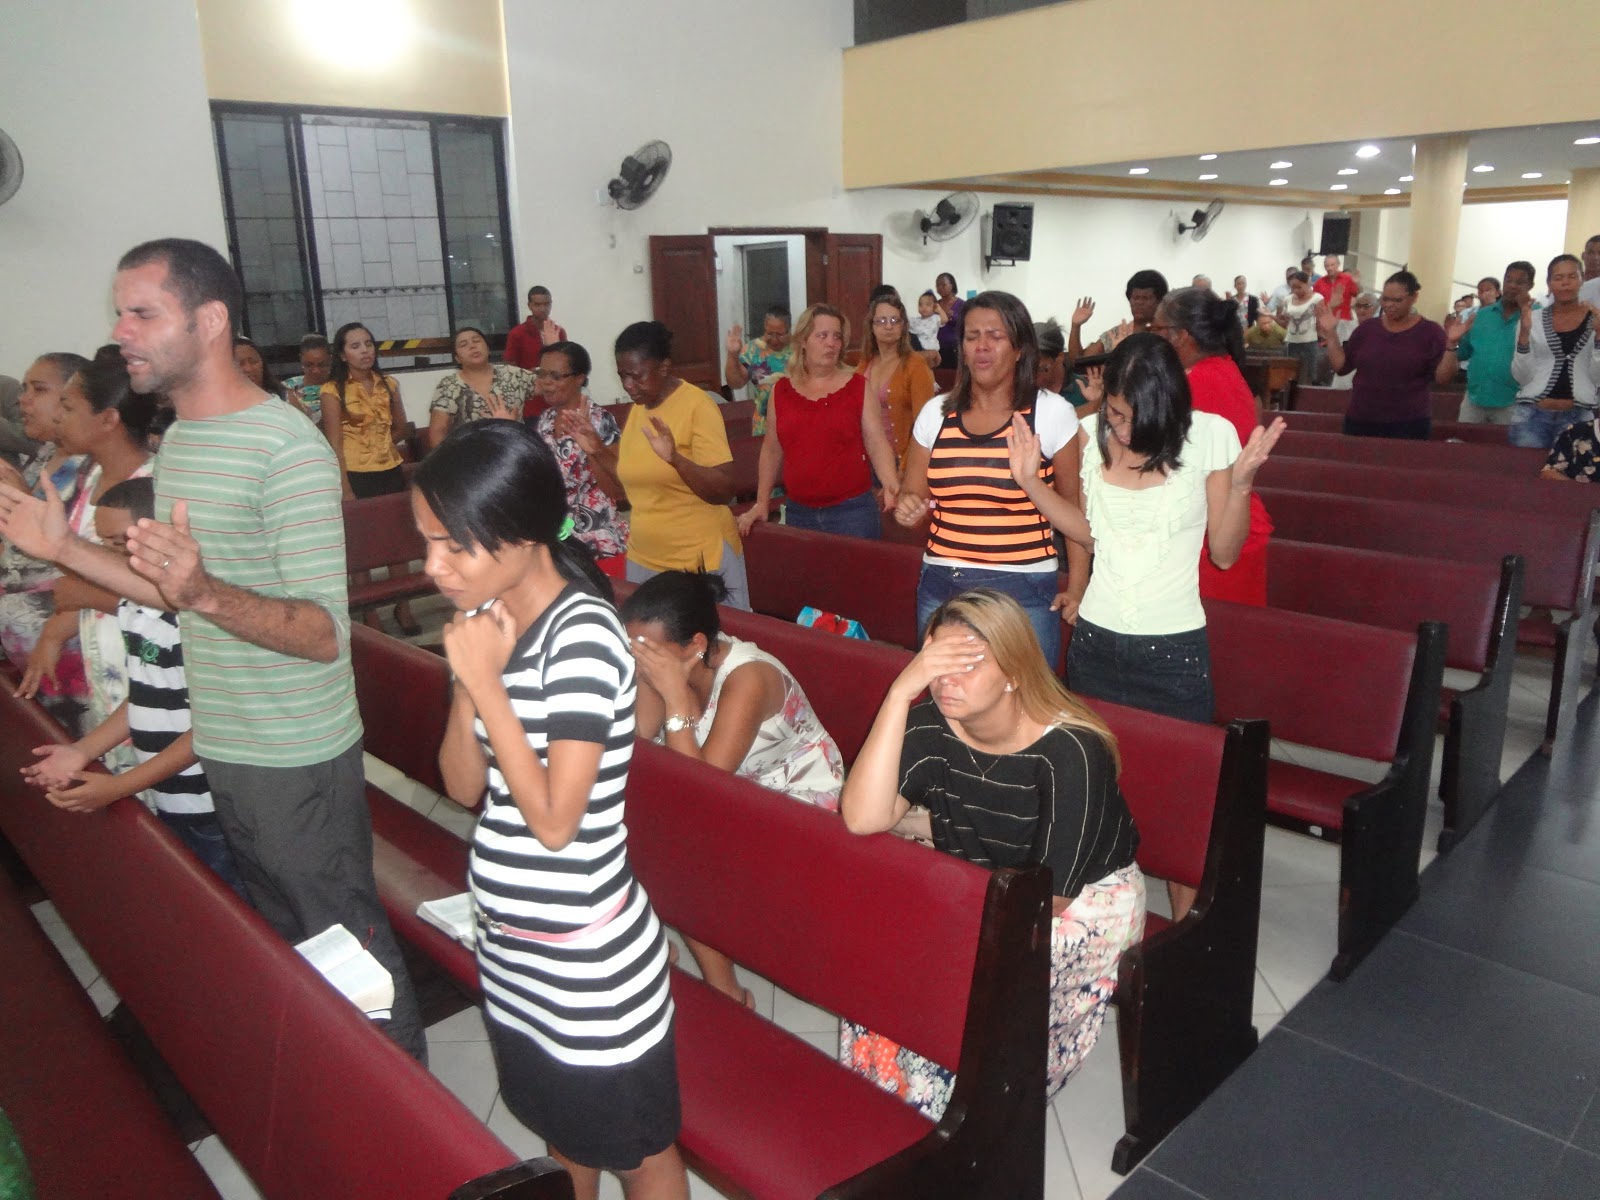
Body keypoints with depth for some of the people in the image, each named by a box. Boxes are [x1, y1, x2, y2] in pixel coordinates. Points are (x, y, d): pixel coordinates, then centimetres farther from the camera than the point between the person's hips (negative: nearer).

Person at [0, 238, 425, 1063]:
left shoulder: (286, 450, -20)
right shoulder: (177, 440, 9)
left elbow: (325, 633, -25)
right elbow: (181, 597, 15)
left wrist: (206, 593, -40)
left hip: (297, 757, -9)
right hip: (221, 747, 9)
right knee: (284, 932, 23)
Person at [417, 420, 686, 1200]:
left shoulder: (582, 633, -23)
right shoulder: (486, 619, 0)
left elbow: (554, 819, -25)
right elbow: (463, 786, 2)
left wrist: (486, 681, -24)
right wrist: (467, 680, -14)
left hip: (588, 958, -7)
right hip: (507, 946, 8)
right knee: (561, 1129, 27)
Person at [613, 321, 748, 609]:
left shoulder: (697, 405, -13)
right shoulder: (637, 408, 7)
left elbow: (723, 491, -20)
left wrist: (675, 457, -33)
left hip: (699, 560, -6)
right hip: (644, 560, 6)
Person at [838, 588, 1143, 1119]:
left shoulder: (1070, 751, -28)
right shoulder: (930, 726, -15)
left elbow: (1050, 895, -22)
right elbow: (863, 819, -31)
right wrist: (899, 693, -36)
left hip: (1087, 898, -4)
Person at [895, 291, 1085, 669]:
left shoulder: (1052, 413, -3)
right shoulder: (935, 413, 6)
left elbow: (1076, 507, 0)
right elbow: (911, 498, 14)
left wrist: (1077, 586, -8)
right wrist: (908, 509, -9)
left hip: (1023, 591, -3)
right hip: (939, 587, 3)